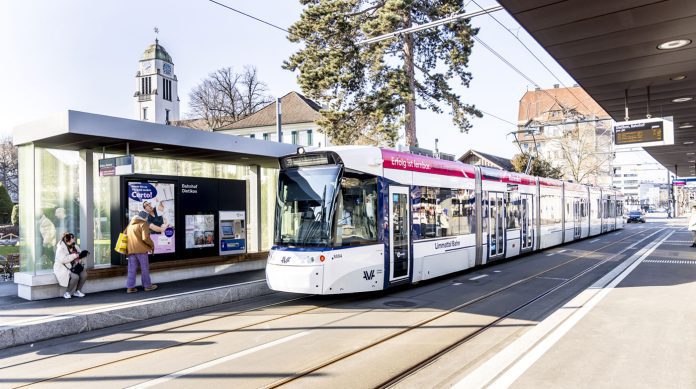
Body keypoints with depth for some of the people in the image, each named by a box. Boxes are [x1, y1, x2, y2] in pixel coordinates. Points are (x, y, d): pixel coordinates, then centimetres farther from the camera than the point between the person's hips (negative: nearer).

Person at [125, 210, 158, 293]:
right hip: (141, 249, -6)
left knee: (132, 269, 9)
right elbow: (145, 238, -17)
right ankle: (147, 285, 14)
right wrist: (152, 244, -4)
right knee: (145, 268, 6)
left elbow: (125, 234, 21)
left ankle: (130, 287, 7)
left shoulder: (130, 224, 16)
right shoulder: (143, 224, -8)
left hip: (131, 249, 6)